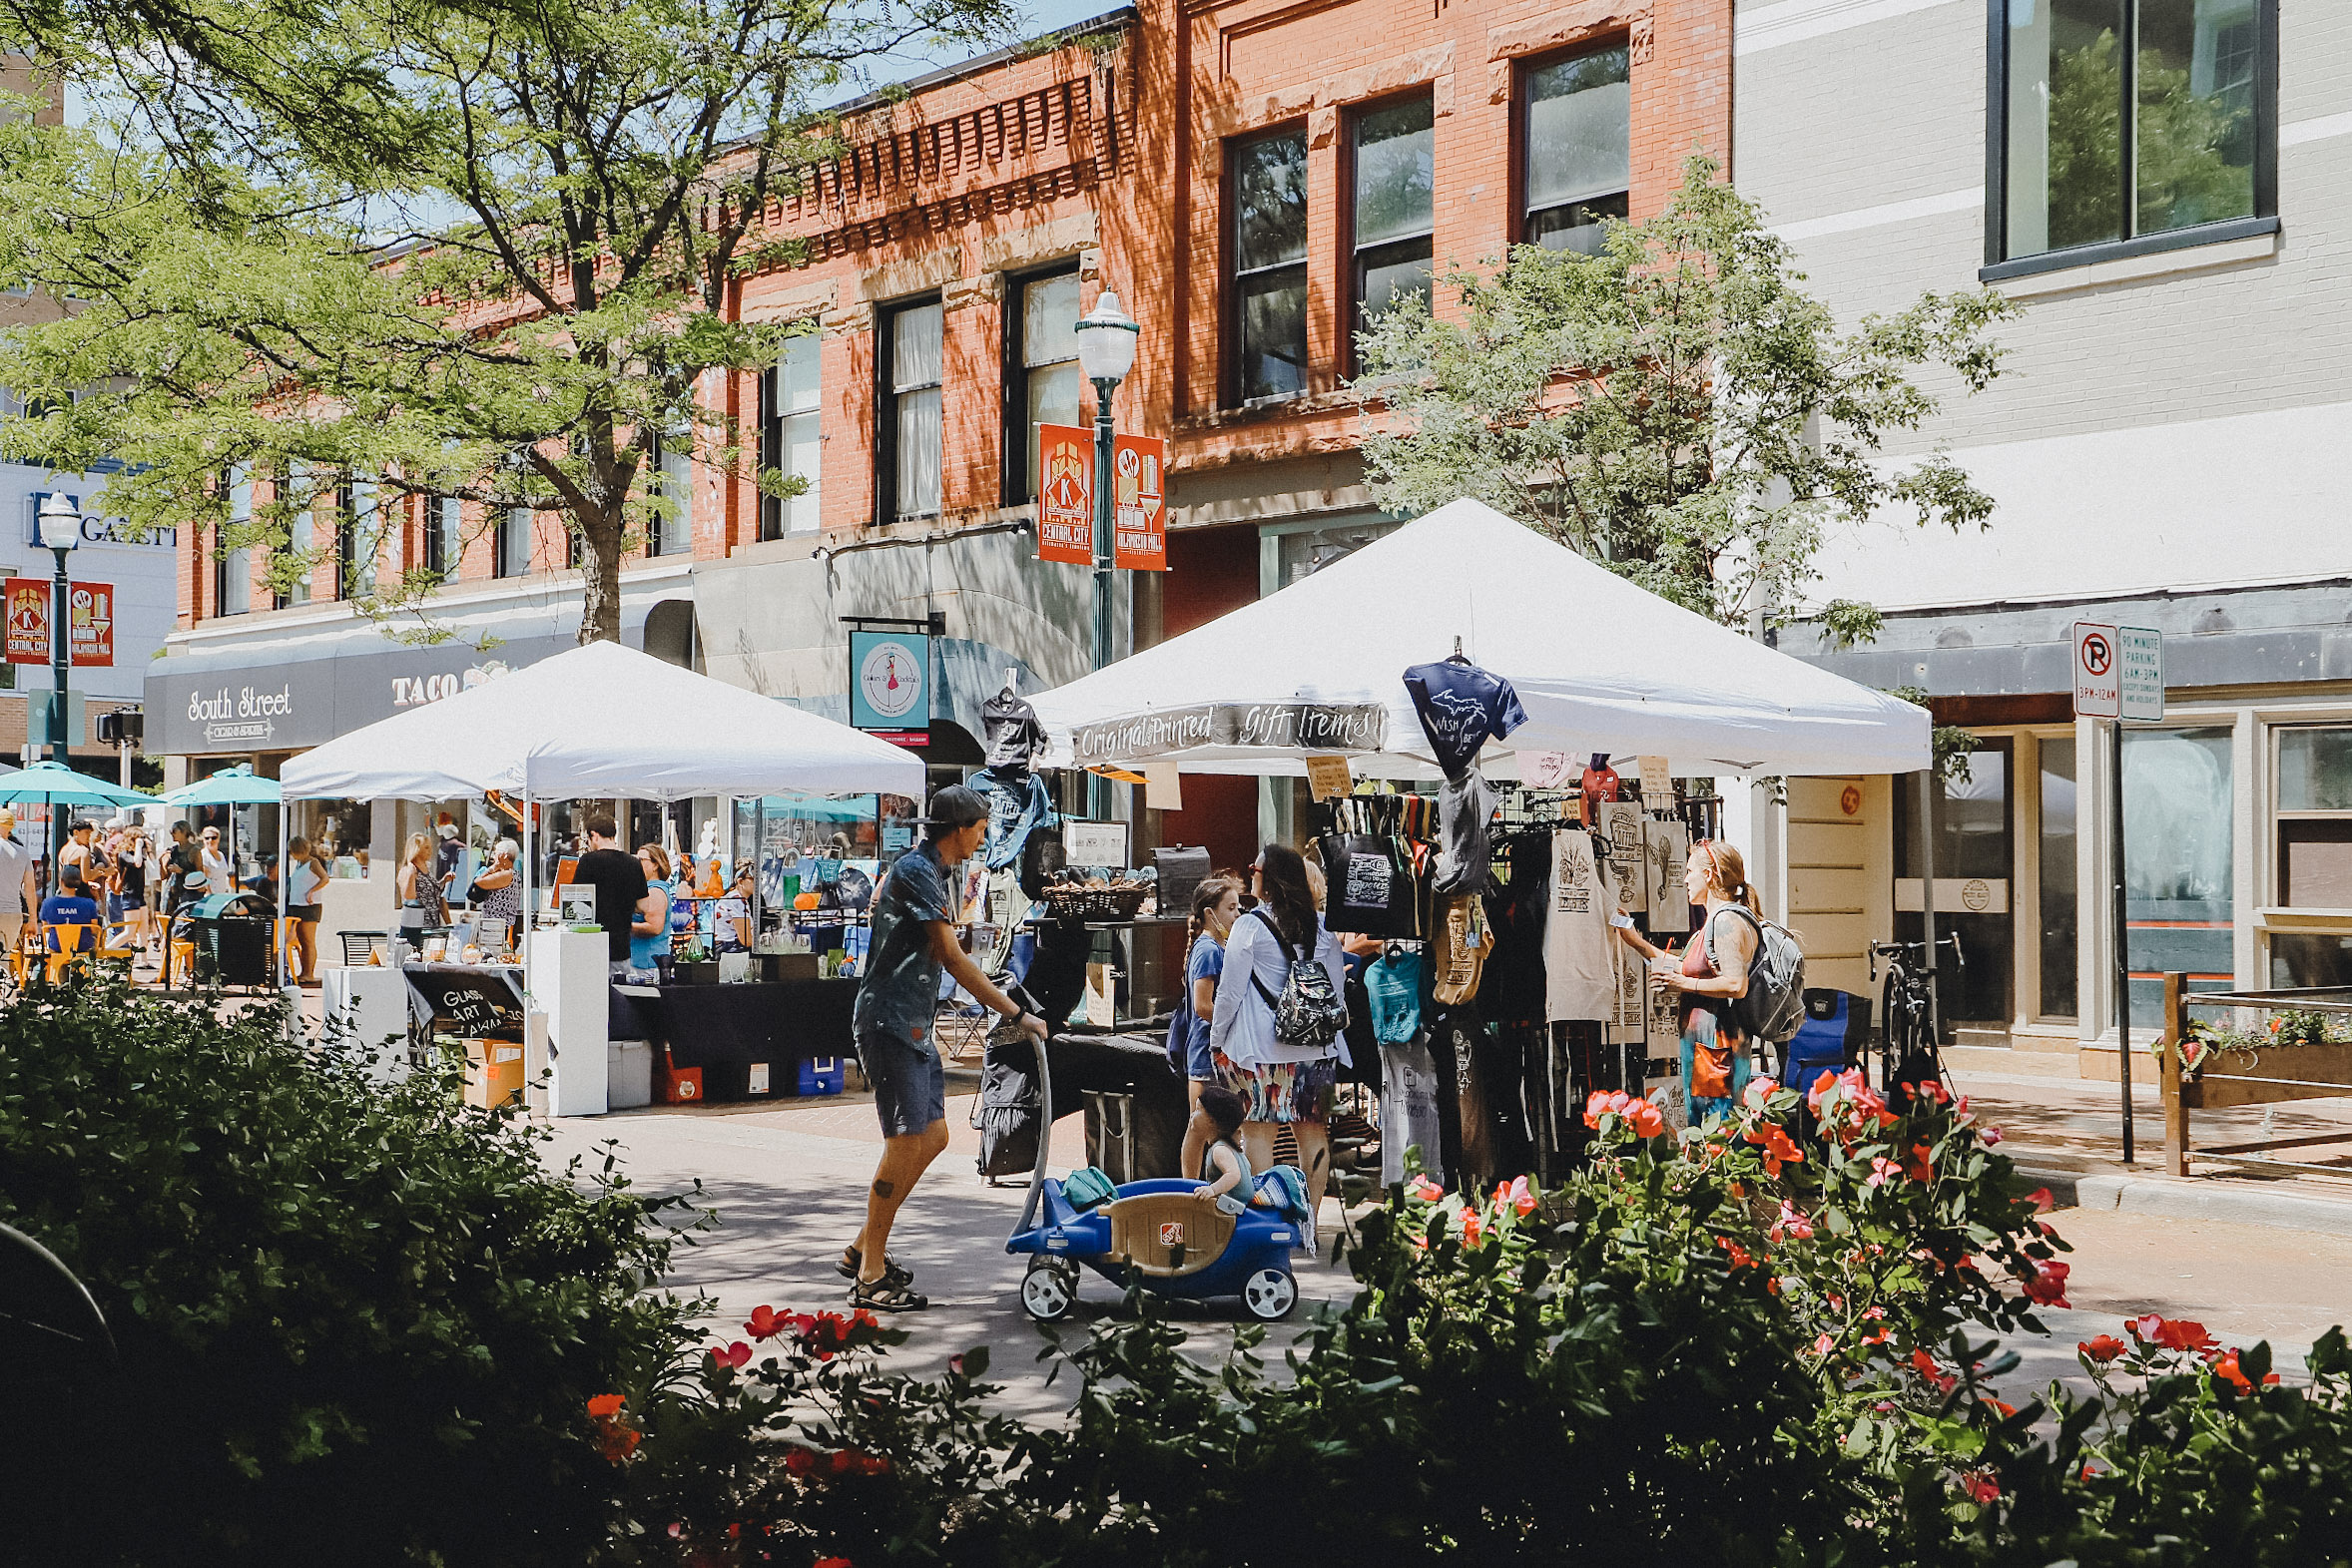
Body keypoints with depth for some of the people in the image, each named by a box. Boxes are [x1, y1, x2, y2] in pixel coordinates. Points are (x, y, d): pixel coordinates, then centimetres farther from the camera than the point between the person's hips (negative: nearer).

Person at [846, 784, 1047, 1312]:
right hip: (889, 1023, -10)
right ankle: (870, 1277, -4)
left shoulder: (931, 871, 17)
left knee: (933, 1136, 10)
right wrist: (1016, 1014, -17)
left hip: (913, 1026, 10)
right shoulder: (916, 871, -16)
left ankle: (863, 1248, 18)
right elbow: (952, 958, -19)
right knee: (907, 1142, -10)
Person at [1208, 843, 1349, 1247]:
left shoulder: (1249, 926, -9)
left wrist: (1217, 1040, 4)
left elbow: (1230, 991, -7)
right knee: (1312, 1131, 9)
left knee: (1258, 1133, 2)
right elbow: (1337, 988, 11)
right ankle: (1310, 1223, 10)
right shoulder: (1321, 927, 5)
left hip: (1259, 1047, -5)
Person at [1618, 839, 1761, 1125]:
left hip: (1717, 1045, -11)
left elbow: (1736, 985, -24)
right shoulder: (1714, 921, 19)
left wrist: (1685, 984, -17)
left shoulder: (1728, 921, -14)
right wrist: (1637, 942, 27)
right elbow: (1687, 968, 26)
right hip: (1701, 1044, 11)